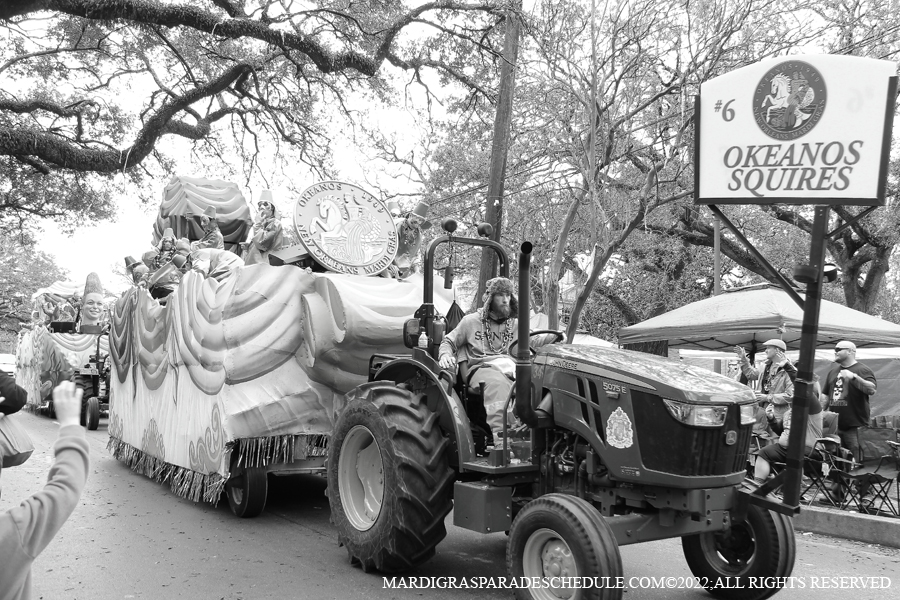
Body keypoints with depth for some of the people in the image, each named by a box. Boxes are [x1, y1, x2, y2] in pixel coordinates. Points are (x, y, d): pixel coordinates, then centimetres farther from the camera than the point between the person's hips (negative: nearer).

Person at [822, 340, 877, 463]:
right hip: (834, 426, 6)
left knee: (856, 462, -7)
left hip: (854, 427, -6)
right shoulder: (833, 370, 15)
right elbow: (826, 396, 21)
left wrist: (854, 377, -30)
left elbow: (872, 390, -21)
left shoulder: (863, 370, -4)